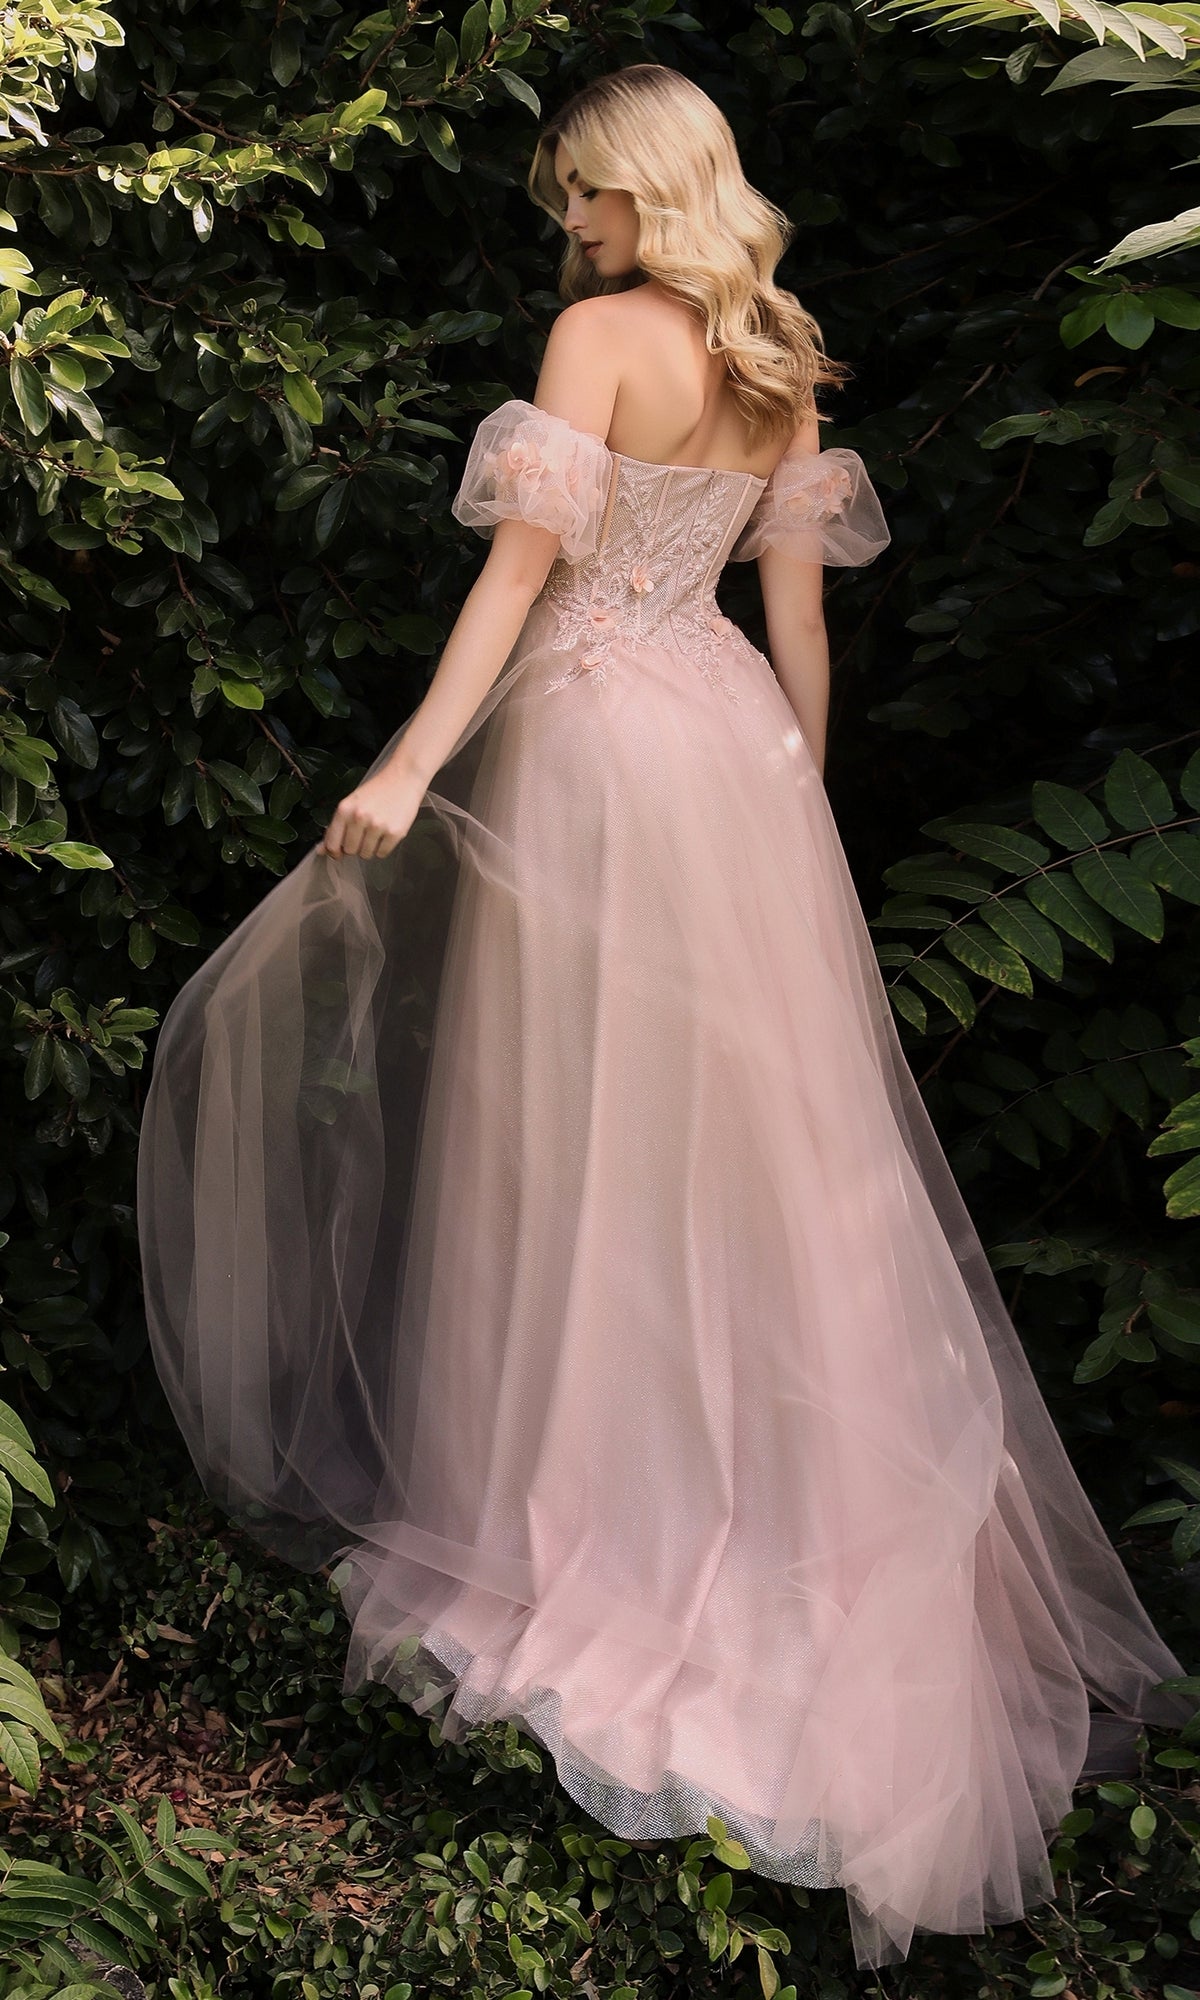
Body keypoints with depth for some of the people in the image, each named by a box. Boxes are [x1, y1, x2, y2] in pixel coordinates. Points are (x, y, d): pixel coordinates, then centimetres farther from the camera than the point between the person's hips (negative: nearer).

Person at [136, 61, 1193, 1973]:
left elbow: (524, 565, -16)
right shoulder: (783, 368, 10)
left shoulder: (600, 334, -10)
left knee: (581, 1137, 2)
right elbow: (798, 611, 12)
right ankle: (788, 1511, 20)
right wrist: (798, 807, 18)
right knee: (760, 1135, 11)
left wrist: (410, 767, -15)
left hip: (592, 745, -7)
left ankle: (570, 1522, 14)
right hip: (733, 743, 7)